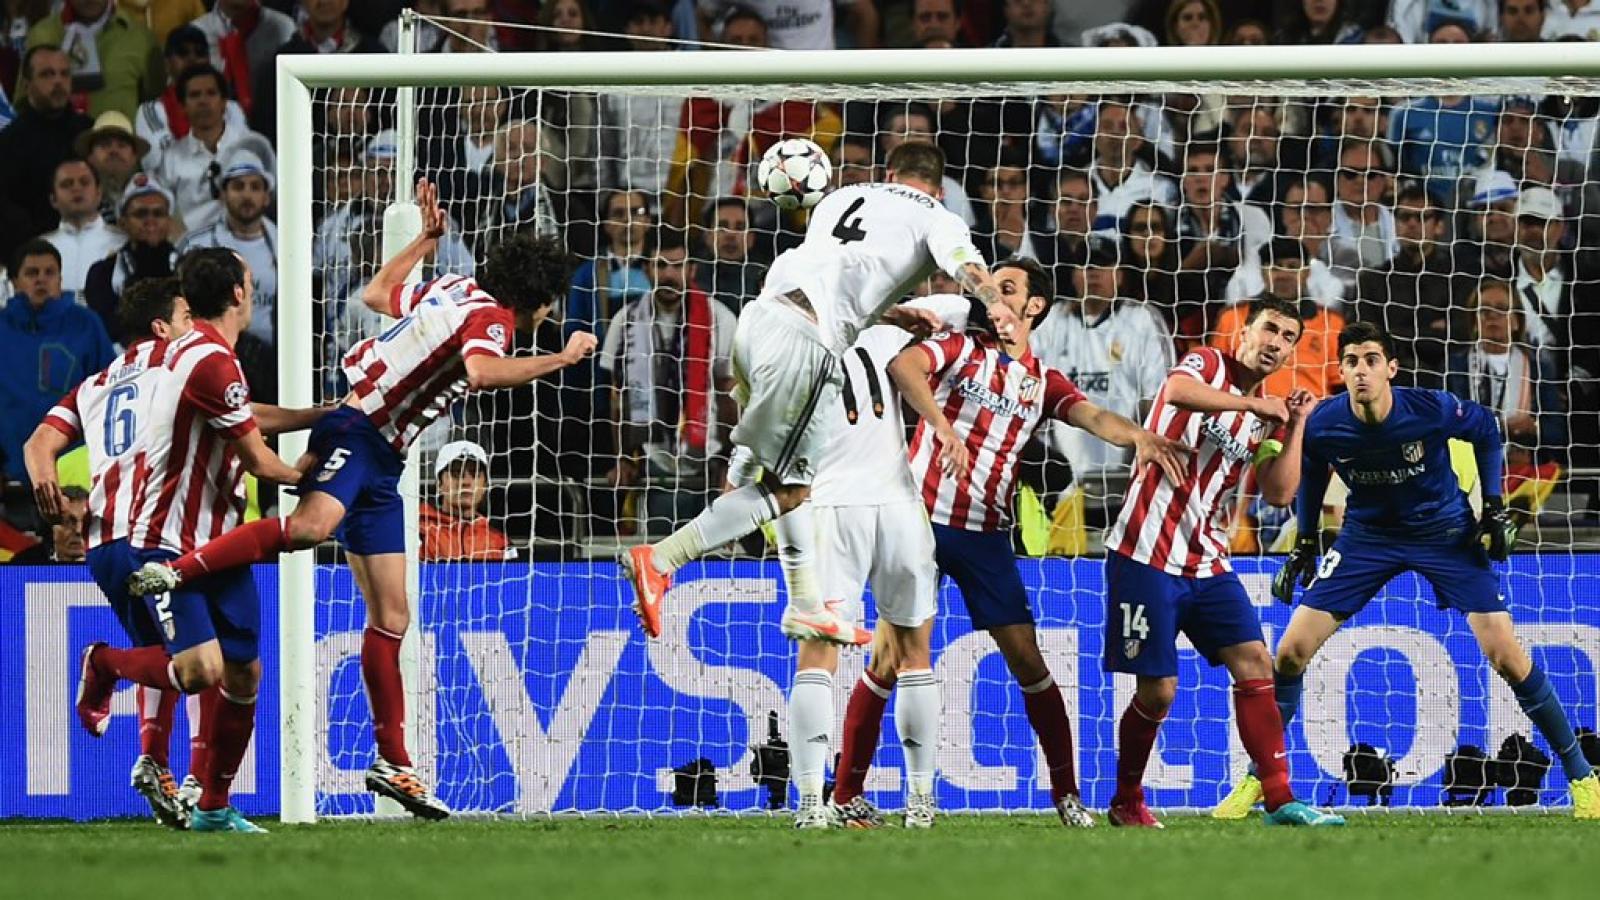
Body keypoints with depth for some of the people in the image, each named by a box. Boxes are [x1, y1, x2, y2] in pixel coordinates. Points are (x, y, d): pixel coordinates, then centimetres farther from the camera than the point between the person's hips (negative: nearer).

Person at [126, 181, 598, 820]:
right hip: (357, 429, -10)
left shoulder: (453, 290, 16)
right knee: (315, 524, -40)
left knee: (391, 616, 8)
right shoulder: (491, 317, -10)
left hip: (381, 458, 10)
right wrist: (561, 359, -22)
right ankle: (174, 571, -39)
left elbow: (376, 293, 31)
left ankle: (393, 762, 11)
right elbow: (481, 371, -32)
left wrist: (427, 239, 40)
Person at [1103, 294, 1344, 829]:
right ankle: (1126, 803, 15)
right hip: (1147, 556, -7)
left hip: (1207, 562, 7)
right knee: (1158, 690, -5)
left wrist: (1296, 426, -3)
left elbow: (1279, 493, 4)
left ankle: (1280, 800, -7)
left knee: (1255, 663, -6)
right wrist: (1255, 404, -22)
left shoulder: (1267, 416, 14)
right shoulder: (1208, 365, -4)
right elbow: (1177, 391, -29)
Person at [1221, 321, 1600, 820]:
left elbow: (1487, 431, -3)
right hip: (1367, 535, 2)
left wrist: (1494, 506, -7)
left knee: (1507, 657, -10)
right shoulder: (1323, 425, -19)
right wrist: (1305, 544, 7)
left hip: (1448, 532, -2)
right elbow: (1311, 474, 4)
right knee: (1292, 651, -6)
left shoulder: (1432, 409, -25)